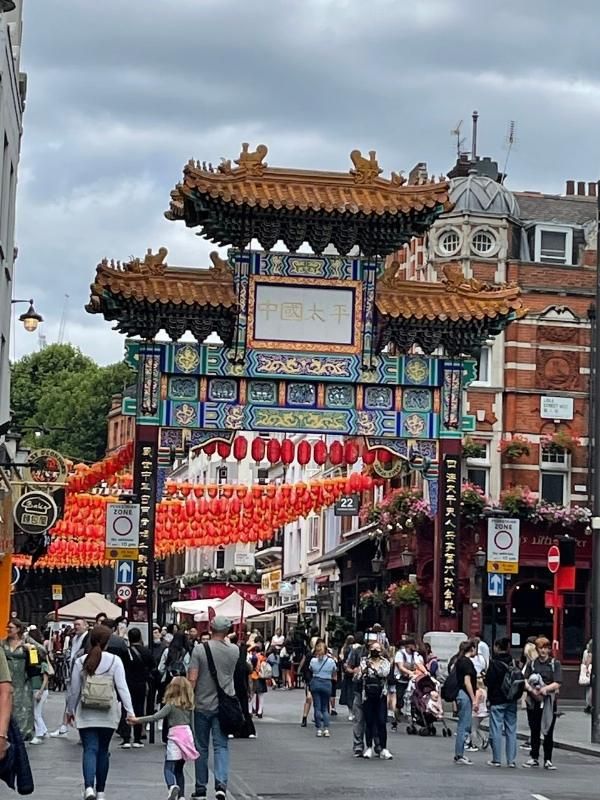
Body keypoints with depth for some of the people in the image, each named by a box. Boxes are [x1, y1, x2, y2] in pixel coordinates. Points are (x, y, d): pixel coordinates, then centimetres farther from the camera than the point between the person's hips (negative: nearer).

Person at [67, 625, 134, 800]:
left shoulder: (81, 661, -2)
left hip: (86, 714, 0)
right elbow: (122, 687, -9)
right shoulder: (114, 661, -5)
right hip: (107, 714, 0)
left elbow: (74, 689, 4)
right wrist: (130, 711, -6)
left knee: (90, 750, -2)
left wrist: (70, 710, 17)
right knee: (103, 751, 14)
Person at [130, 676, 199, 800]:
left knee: (168, 768, -6)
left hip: (175, 736, -6)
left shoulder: (171, 704, -7)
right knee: (179, 769, 17)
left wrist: (138, 720, -13)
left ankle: (172, 786, -33)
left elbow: (156, 717, -15)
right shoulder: (189, 706, 9)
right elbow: (191, 722, 13)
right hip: (188, 734, 6)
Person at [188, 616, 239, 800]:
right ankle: (221, 784, -18)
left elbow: (192, 679, -12)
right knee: (221, 746, 1)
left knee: (201, 747, 10)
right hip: (223, 706, 1)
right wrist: (224, 638, 28)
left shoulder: (200, 649, -10)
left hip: (202, 705, -1)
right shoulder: (234, 650, -3)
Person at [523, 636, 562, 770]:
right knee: (534, 731, 8)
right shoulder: (532, 664, 10)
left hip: (549, 702, -2)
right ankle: (534, 758, 18)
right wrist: (531, 689, -19)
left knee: (548, 732, 0)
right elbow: (525, 681, 0)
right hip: (533, 702, 2)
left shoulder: (555, 664, 4)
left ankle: (548, 760, 5)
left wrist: (545, 688, -20)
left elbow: (557, 684, -6)